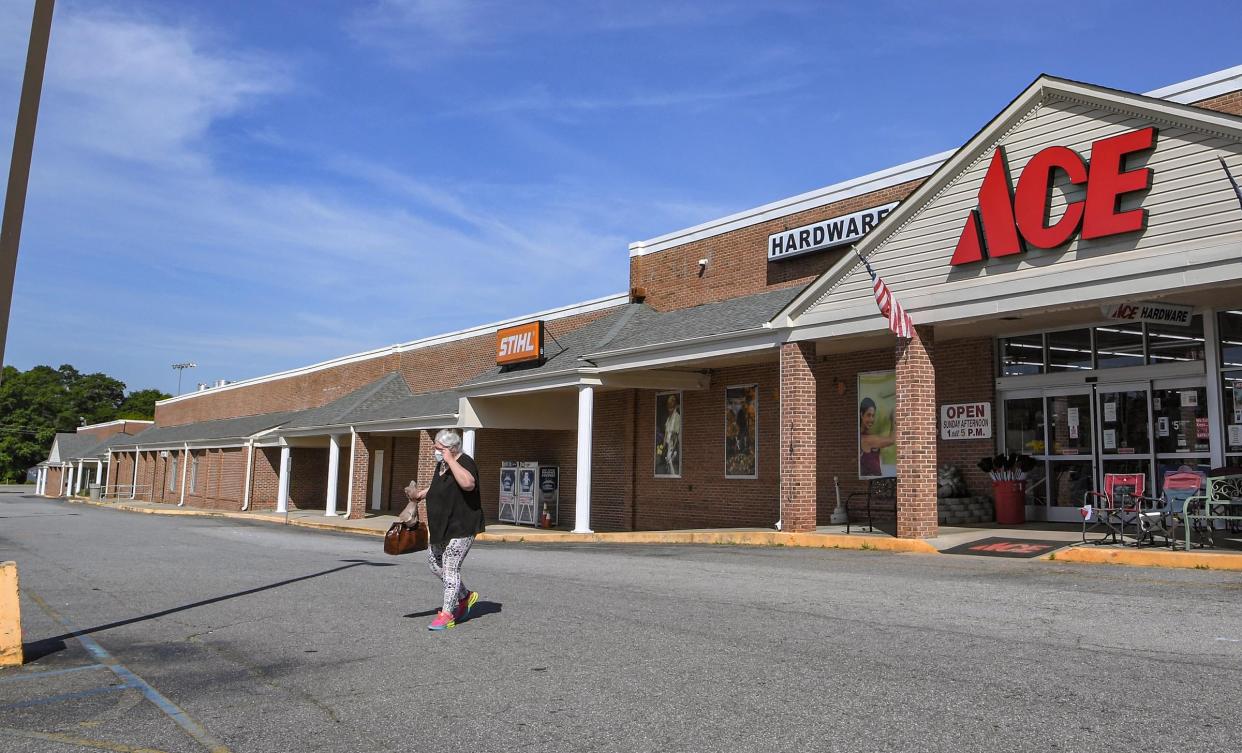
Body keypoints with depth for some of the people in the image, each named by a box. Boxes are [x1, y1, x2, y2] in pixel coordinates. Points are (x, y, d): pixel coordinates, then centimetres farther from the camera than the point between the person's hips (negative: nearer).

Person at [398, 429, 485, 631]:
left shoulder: (465, 462, -18)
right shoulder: (441, 464, 9)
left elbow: (468, 483, -40)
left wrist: (450, 460, -32)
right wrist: (421, 494, 12)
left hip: (461, 527, -10)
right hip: (441, 526, 10)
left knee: (450, 568, -7)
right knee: (434, 561, 17)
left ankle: (446, 614, 2)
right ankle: (465, 596, 31)